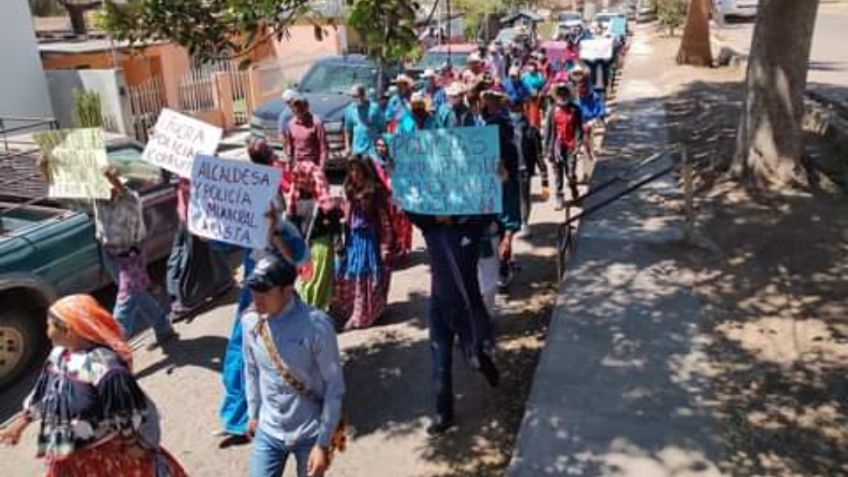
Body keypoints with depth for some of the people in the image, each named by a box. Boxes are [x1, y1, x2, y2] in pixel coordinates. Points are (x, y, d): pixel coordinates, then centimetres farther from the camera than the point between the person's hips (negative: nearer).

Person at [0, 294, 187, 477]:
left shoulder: (102, 365, -30)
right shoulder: (59, 355, -4)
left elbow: (134, 414, -24)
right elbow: (43, 393, 15)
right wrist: (20, 423, 23)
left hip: (108, 456, -8)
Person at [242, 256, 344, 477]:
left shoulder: (316, 325, -23)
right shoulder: (250, 321, -8)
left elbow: (335, 386, -16)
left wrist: (323, 443, -15)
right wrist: (253, 413, 17)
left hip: (309, 433, -4)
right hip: (269, 431, 4)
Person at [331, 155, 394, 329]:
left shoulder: (376, 191, -10)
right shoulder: (350, 191, 7)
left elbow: (385, 220, -10)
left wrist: (386, 246, -13)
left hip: (369, 240, -6)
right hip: (352, 239, 6)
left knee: (365, 276, 1)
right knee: (346, 276, 9)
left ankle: (363, 315, 12)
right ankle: (346, 311, 23)